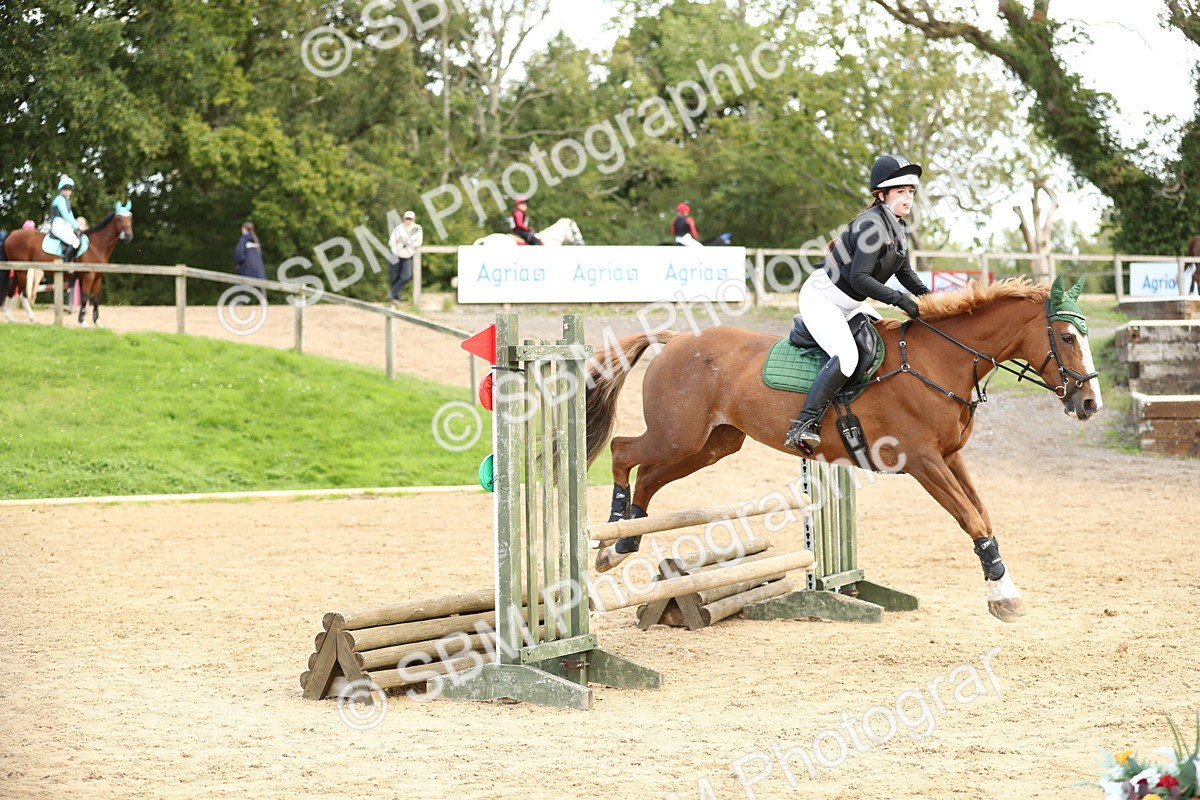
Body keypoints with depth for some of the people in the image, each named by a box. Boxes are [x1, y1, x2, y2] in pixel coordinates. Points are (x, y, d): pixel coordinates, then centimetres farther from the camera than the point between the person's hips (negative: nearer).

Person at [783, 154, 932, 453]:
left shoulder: (899, 226, 8)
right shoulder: (872, 225, -22)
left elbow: (905, 273, 18)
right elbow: (859, 278, -28)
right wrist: (901, 300, -29)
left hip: (850, 305, 11)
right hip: (821, 298, -11)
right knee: (846, 356, -30)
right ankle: (804, 425, -30)